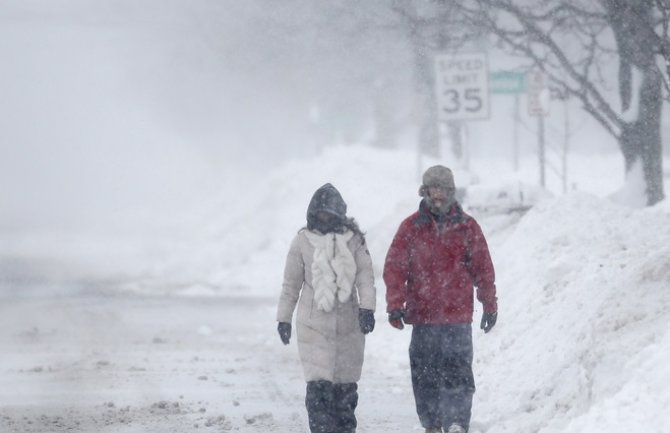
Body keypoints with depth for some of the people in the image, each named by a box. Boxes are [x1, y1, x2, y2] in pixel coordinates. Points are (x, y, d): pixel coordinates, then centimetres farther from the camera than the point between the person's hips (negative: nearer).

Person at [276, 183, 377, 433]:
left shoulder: (354, 240, 2)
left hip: (348, 324, 2)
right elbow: (291, 284, 8)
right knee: (318, 385, -12)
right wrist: (283, 318, 10)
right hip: (313, 325, -2)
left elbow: (365, 278, -3)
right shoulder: (303, 241, 1)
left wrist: (367, 308, -18)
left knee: (346, 384, 8)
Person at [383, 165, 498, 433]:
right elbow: (394, 268, 1)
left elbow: (483, 268, 10)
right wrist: (396, 305, -9)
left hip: (458, 316, -1)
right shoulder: (411, 228, 4)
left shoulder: (466, 227, 5)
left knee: (457, 373, -11)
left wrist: (490, 306, 11)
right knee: (425, 375, 4)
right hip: (422, 315, 1)